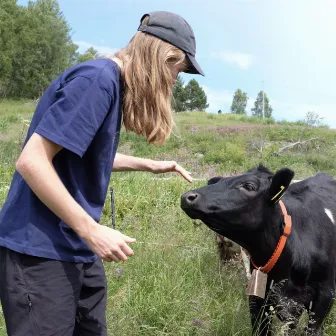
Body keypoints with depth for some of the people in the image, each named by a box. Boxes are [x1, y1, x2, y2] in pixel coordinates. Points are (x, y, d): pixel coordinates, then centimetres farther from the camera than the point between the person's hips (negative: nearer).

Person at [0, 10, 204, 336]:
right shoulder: (97, 78, -19)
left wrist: (149, 165, 16)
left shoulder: (111, 82, 10)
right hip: (41, 250, -9)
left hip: (78, 249, 9)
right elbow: (32, 161, -24)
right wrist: (92, 230, -21)